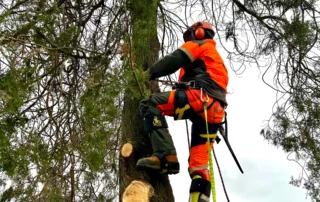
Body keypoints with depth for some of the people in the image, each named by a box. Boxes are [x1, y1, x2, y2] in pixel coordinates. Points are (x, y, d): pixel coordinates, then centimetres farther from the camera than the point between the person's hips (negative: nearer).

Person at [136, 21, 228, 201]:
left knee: (150, 104, -17)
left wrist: (149, 73, 12)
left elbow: (173, 61, 4)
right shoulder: (214, 56, 44)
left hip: (201, 97, -9)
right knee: (199, 162, 3)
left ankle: (166, 156, -31)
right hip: (214, 109, 9)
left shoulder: (198, 45, 17)